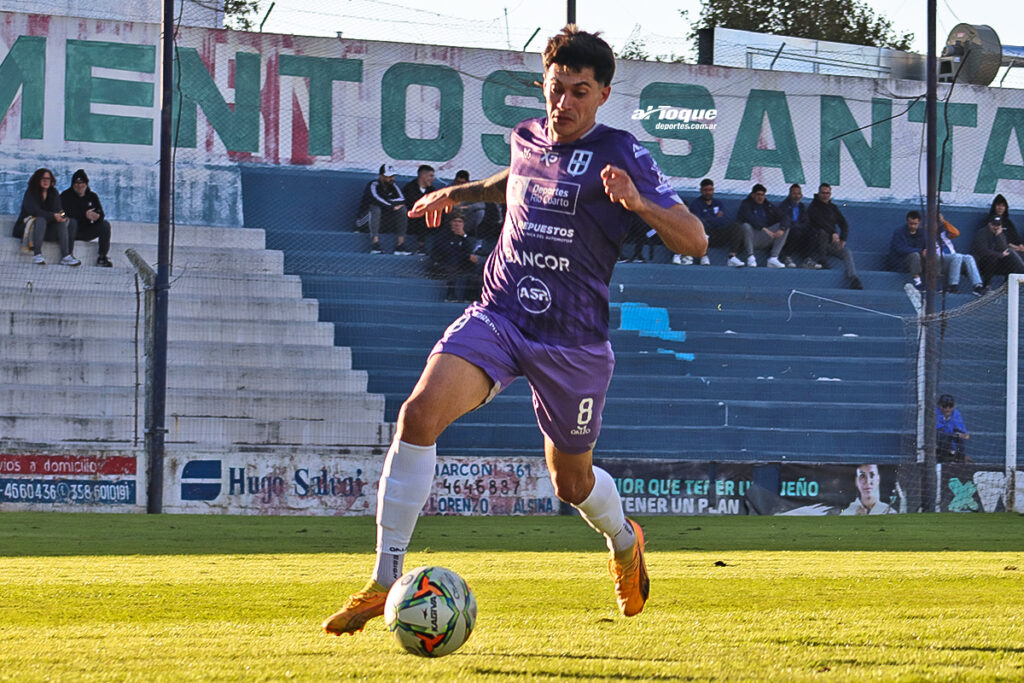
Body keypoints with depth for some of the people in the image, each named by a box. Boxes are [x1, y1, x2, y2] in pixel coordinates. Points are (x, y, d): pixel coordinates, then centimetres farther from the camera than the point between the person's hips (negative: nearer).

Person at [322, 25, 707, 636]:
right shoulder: (527, 138, 8)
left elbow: (695, 242, -13)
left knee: (572, 482, 12)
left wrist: (638, 203, -29)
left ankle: (625, 542, 51)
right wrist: (464, 192, 30)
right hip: (498, 317, 3)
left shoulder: (621, 155, -8)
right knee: (420, 412, -23)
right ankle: (385, 583, -20)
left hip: (573, 341, -3)